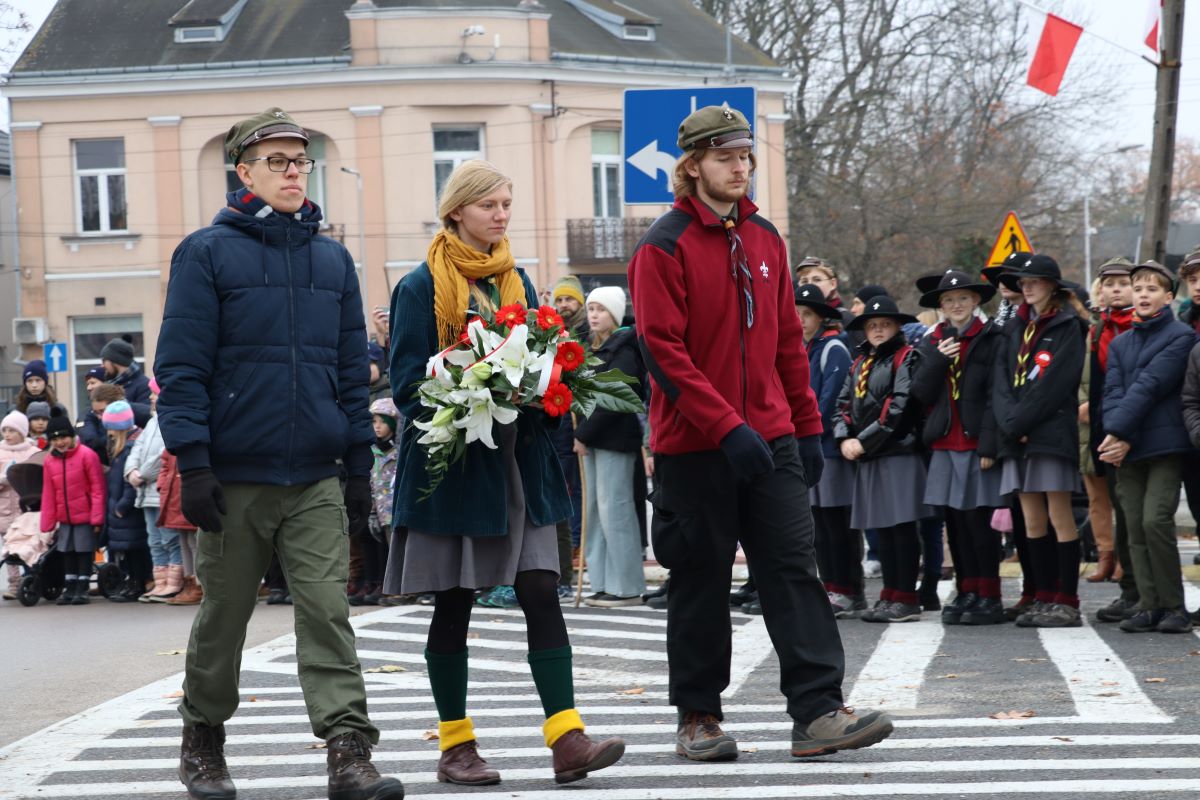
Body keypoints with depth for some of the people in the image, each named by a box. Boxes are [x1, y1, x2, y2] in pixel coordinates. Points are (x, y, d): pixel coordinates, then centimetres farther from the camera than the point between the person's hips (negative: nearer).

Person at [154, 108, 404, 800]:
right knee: (225, 613, 9)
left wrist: (359, 467, 9)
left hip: (316, 480, 3)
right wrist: (193, 464, -12)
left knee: (327, 611, -7)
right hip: (236, 476, -3)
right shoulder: (207, 253, -2)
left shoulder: (333, 260, 11)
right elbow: (181, 366, -6)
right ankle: (203, 743, 26)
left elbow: (353, 370, 14)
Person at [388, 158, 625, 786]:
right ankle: (455, 745, 13)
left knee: (541, 593, -5)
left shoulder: (517, 282, 13)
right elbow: (408, 384, -7)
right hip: (453, 462, -5)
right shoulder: (421, 287, -4)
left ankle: (567, 739, -10)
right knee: (452, 604, 3)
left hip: (517, 458, 5)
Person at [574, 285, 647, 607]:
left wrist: (584, 434, -14)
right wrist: (581, 433, 4)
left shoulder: (623, 351, -9)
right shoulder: (591, 348, 16)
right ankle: (604, 583, 10)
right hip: (592, 439, 8)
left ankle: (626, 586, -5)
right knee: (597, 509, 7)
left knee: (614, 508, -8)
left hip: (615, 438, -8)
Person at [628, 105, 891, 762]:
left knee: (794, 570, -2)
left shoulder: (764, 240, 12)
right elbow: (662, 349, -15)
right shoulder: (664, 247, -8)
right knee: (701, 581, 4)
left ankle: (817, 712, -5)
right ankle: (697, 718, 15)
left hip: (772, 440, 5)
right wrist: (726, 427, -21)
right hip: (694, 446, -5)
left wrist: (808, 425, 13)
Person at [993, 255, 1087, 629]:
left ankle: (1067, 602, -5)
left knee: (1059, 516, -6)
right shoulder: (1016, 329, 18)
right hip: (1017, 435, 6)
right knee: (1032, 519, 6)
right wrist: (1009, 422, -8)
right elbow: (1001, 380, 9)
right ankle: (1044, 598, 10)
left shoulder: (1068, 327, -1)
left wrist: (1019, 420, -14)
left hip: (1052, 430, -6)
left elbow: (1055, 382, -11)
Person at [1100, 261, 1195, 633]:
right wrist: (1115, 438, -11)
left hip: (1164, 445, -6)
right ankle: (1150, 606, 5)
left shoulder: (1181, 336, -1)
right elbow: (1112, 391, 6)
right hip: (1125, 449, 6)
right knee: (1135, 528, 1)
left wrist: (1119, 431, -17)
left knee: (1156, 521, -16)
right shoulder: (1119, 343, 18)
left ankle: (1173, 606, -5)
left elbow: (1151, 385, -10)